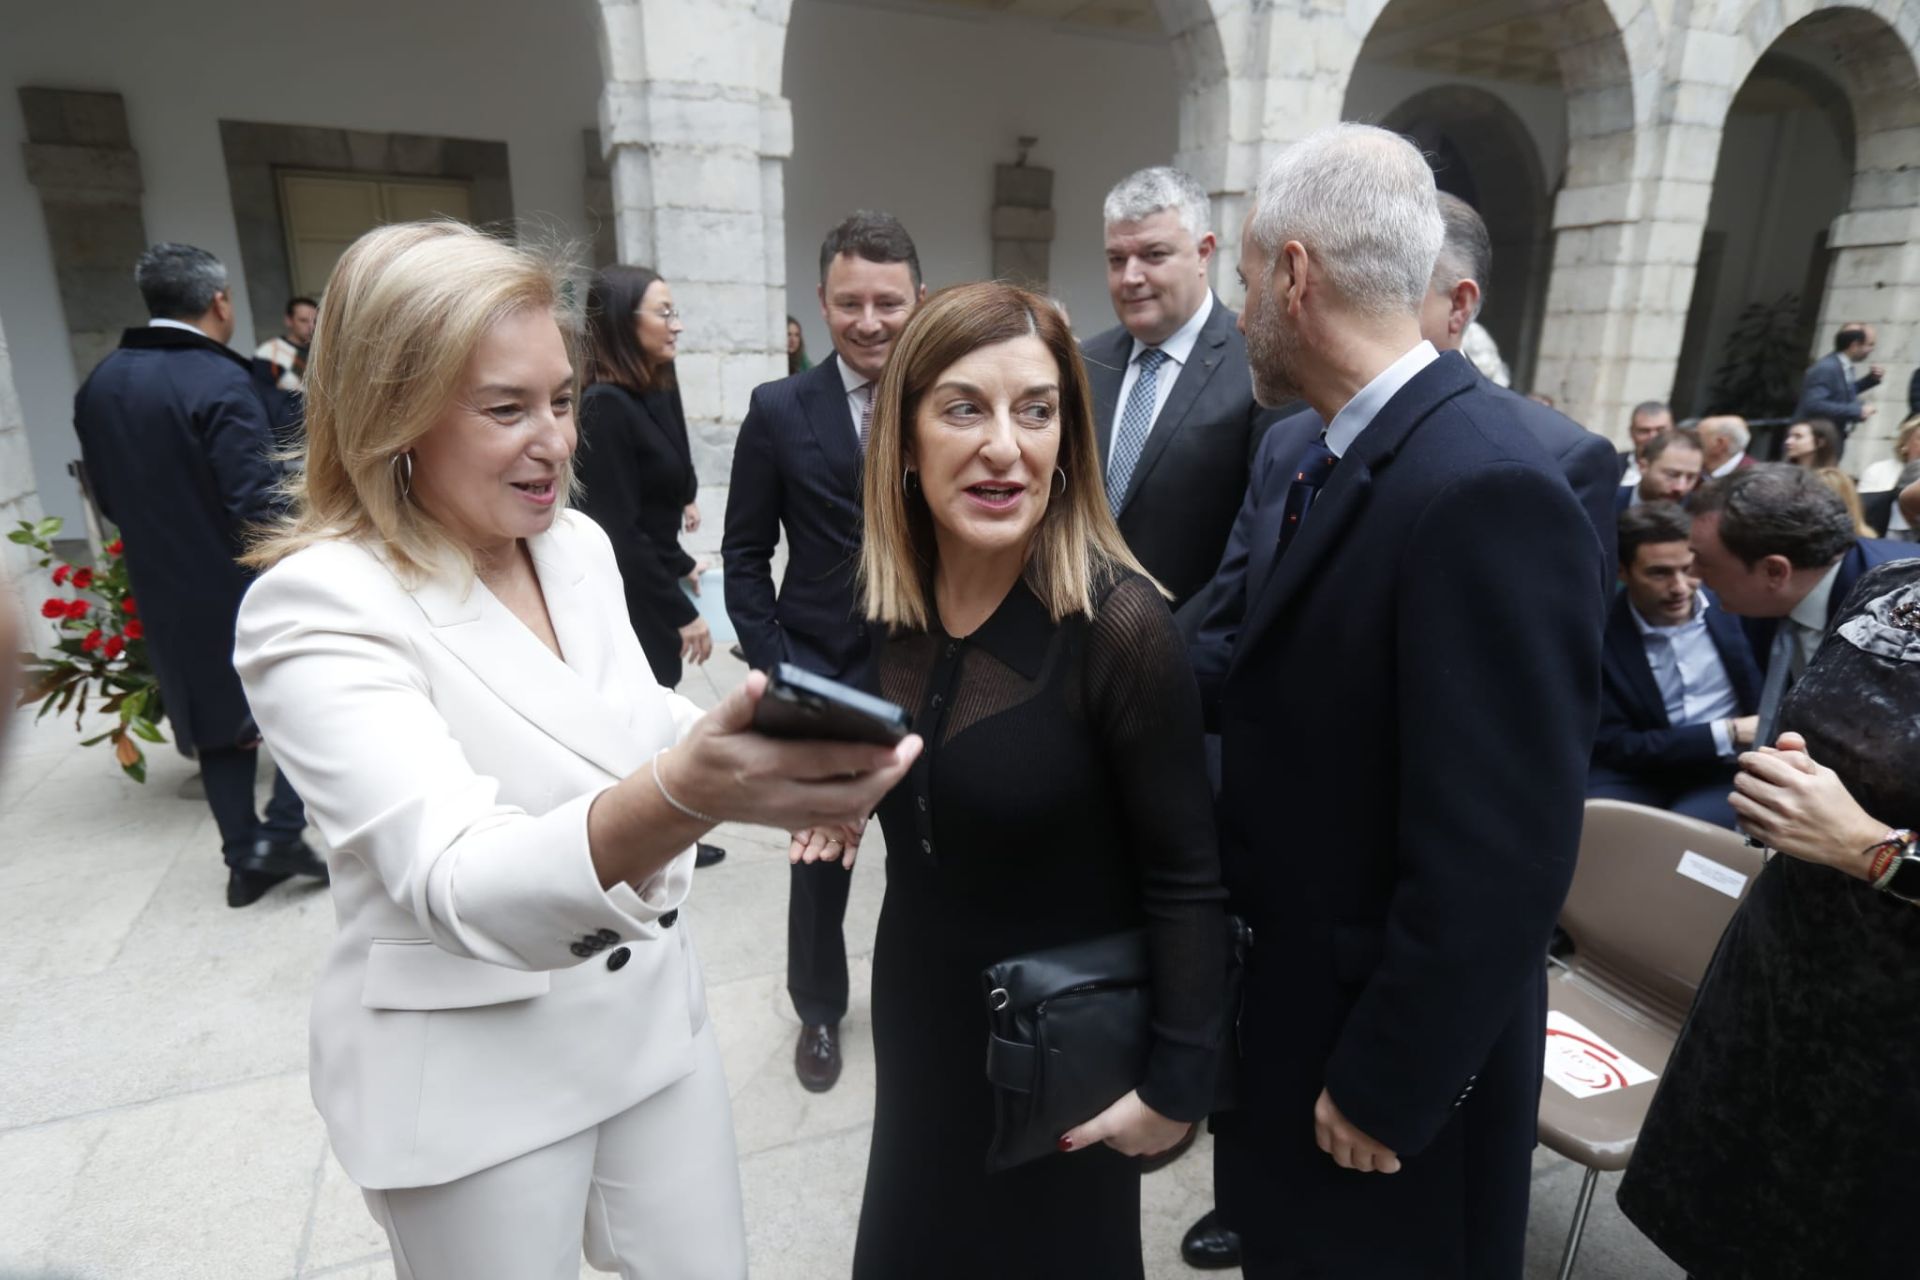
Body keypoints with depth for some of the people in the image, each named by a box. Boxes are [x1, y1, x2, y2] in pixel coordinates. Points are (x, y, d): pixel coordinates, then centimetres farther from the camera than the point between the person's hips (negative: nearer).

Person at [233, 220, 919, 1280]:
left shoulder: (578, 543, -1)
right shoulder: (315, 606, -21)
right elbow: (456, 886, -34)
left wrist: (764, 756, -8)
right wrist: (686, 793, -53)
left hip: (653, 1010, 6)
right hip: (474, 1070, -5)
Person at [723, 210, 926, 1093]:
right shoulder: (779, 411, -5)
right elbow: (745, 554, -1)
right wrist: (772, 669, -7)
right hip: (817, 681, 0)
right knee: (819, 864, 14)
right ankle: (819, 1011, 41)